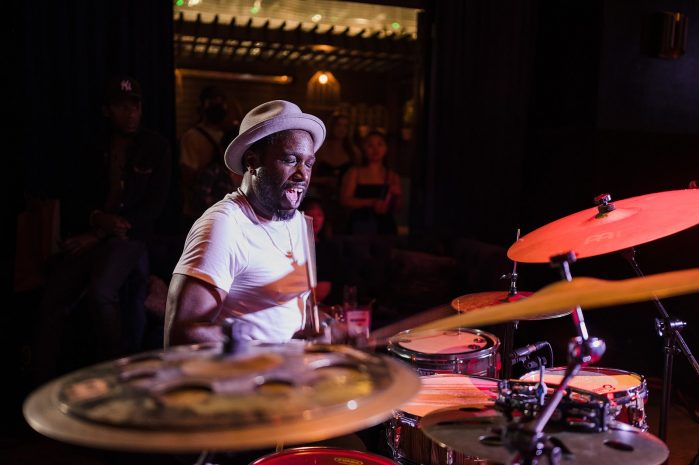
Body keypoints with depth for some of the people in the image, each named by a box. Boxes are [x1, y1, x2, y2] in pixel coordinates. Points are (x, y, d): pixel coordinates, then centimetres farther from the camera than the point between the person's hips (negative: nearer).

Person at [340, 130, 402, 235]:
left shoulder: (393, 177, 7)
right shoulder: (354, 173, 3)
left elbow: (396, 208, 9)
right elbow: (345, 200, -6)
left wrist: (396, 197, -12)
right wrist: (372, 203, -15)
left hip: (385, 227, 2)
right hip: (359, 227, -1)